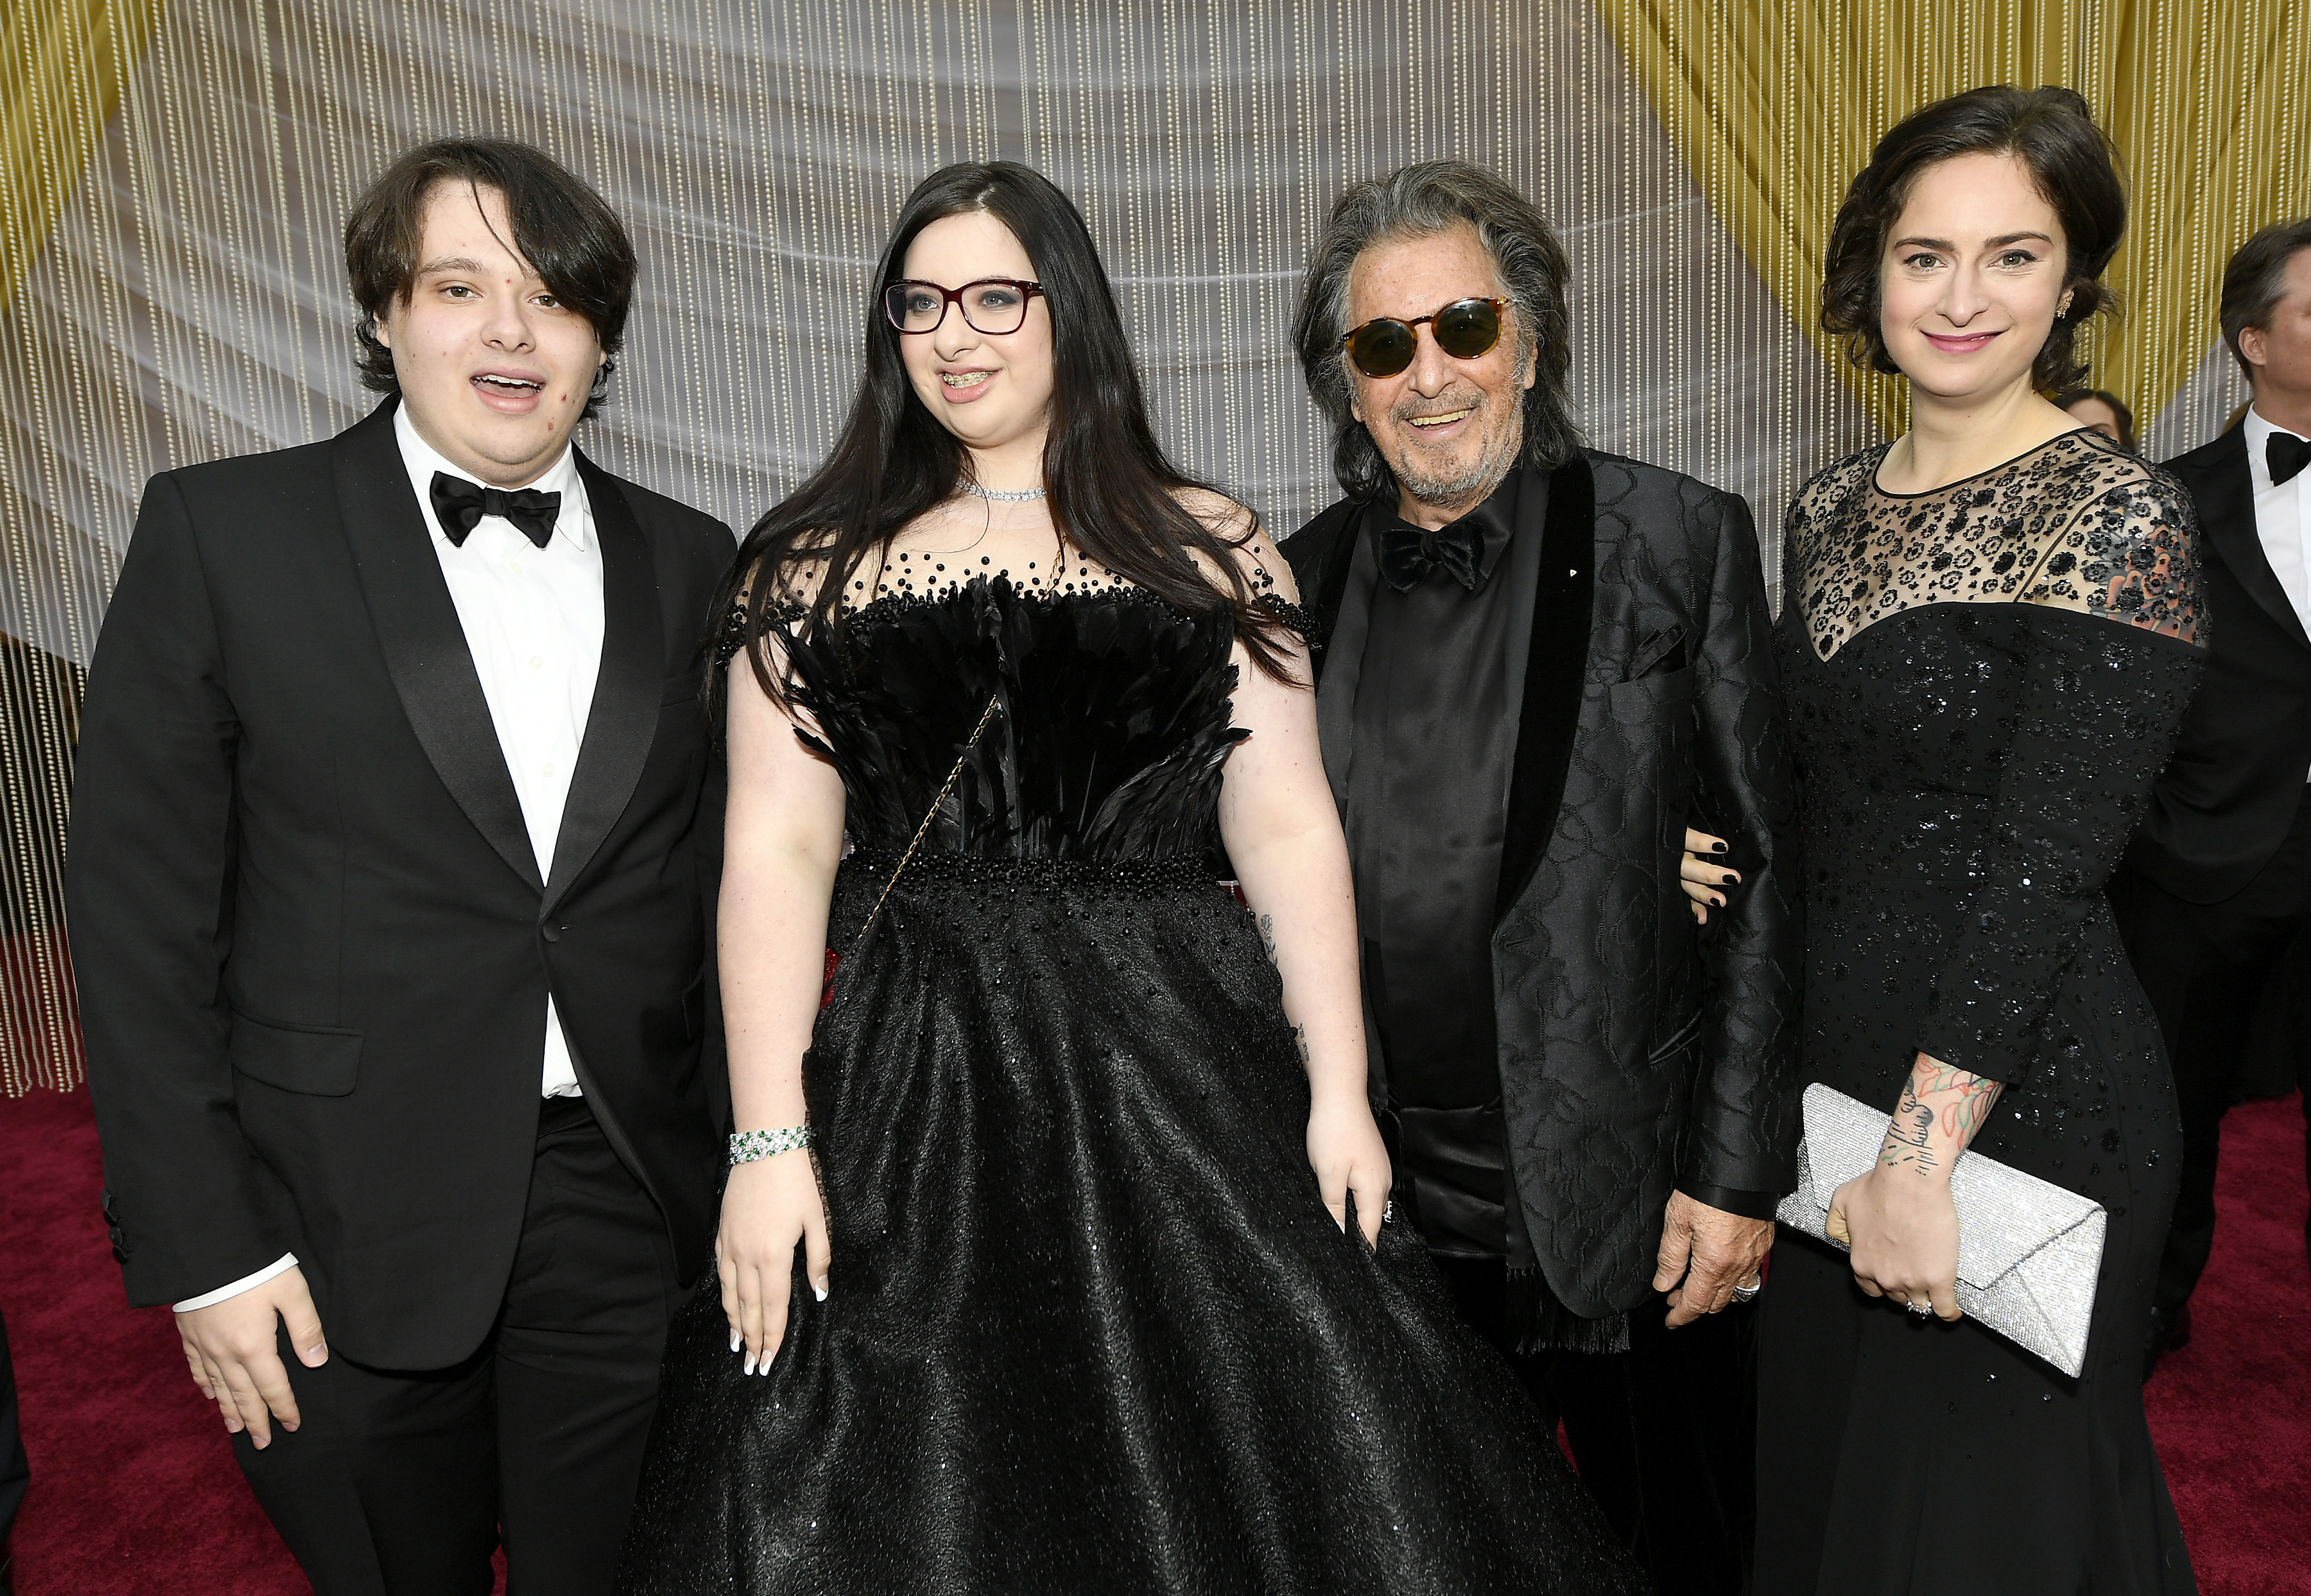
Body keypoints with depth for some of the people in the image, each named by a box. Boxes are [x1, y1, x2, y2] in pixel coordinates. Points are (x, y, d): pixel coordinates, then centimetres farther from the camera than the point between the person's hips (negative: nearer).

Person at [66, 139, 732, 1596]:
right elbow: (142, 907, -5)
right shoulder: (226, 530, -4)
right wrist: (199, 1245, -7)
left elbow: (723, 892, 7)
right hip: (343, 1240, -1)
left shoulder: (692, 565, 4)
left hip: (629, 1216, 2)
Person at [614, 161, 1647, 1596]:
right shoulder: (817, 566, 6)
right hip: (907, 1088, 1)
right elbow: (777, 853, 0)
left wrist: (1339, 1093, -4)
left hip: (1175, 1060, 0)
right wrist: (768, 1142, -8)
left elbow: (1287, 829, 3)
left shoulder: (1208, 549, 6)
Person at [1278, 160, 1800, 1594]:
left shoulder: (1678, 546, -7)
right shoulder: (1296, 585, 3)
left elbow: (1762, 873, -7)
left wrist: (1737, 1170, -10)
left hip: (1629, 1201, -3)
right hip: (1388, 1202, 3)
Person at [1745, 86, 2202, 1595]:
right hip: (1830, 1073, 6)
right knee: (1822, 1456, 22)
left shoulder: (2118, 518, -14)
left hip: (2024, 1095, -6)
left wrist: (1925, 1148, -23)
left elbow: (2047, 863, -21)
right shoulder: (1833, 506, 6)